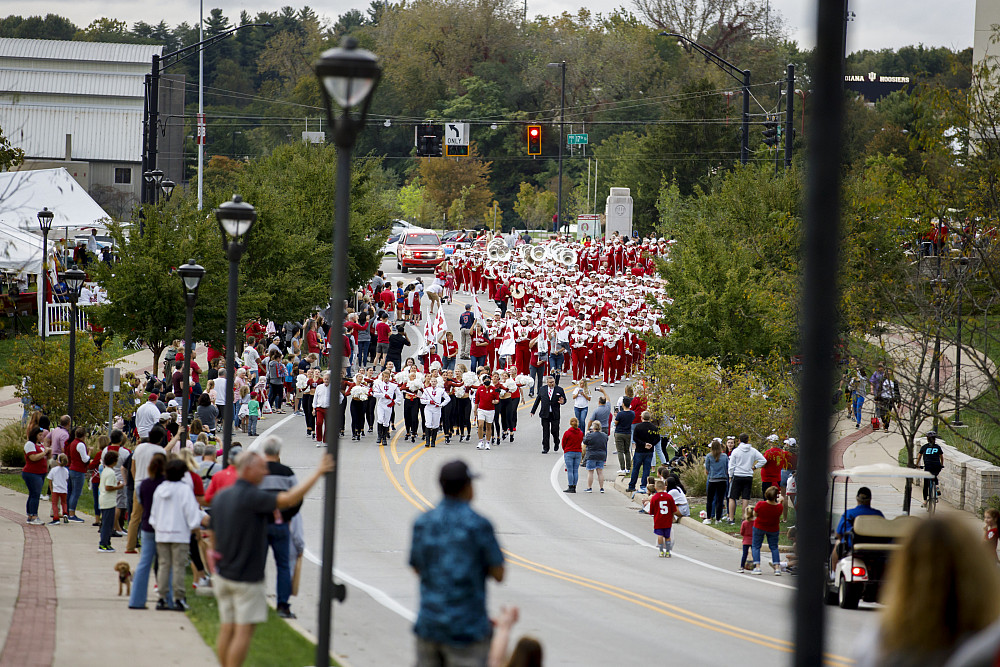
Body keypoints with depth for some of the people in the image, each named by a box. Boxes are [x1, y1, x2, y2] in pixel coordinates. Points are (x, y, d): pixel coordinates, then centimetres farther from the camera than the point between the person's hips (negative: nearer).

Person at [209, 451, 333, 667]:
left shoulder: (220, 497, 8)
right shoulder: (252, 497, -17)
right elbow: (289, 499, -28)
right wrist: (318, 473, -22)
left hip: (223, 574, 8)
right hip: (246, 577, -8)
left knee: (226, 629, 11)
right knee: (243, 631, -4)